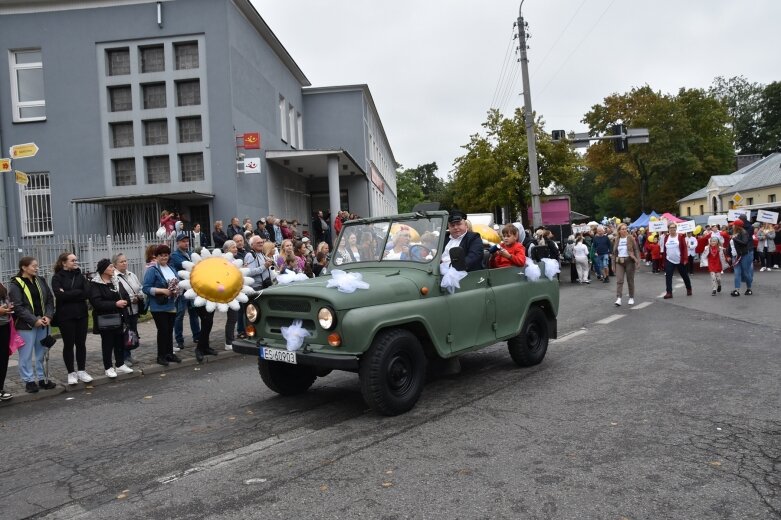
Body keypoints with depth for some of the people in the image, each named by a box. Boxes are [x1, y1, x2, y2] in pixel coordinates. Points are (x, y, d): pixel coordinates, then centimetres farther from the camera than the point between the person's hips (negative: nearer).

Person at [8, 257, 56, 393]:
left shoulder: (41, 281, 9)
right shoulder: (15, 284, -7)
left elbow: (50, 299, 10)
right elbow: (17, 307, -12)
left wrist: (48, 316, -5)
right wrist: (34, 320, -17)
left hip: (43, 323, 5)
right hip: (26, 325, -5)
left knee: (41, 352, 12)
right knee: (26, 354, 1)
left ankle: (42, 378, 21)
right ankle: (29, 381, 11)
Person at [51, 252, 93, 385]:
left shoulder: (80, 276, 7)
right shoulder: (57, 278, -4)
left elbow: (86, 293, -7)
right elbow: (59, 295, -18)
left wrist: (67, 294, -12)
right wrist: (77, 293, -16)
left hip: (81, 314, 3)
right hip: (65, 316, -3)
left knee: (81, 343, 8)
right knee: (68, 344, 5)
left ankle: (82, 371, 17)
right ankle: (71, 373, 15)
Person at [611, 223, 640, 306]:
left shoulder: (630, 238, -1)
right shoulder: (617, 240, 8)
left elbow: (636, 249, -2)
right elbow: (614, 252, 13)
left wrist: (637, 260, -12)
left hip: (629, 261, -2)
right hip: (619, 262, 2)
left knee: (630, 280, 7)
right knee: (619, 280, -8)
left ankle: (631, 298, 19)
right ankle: (618, 298, -14)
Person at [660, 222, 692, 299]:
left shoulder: (680, 236, -8)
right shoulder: (666, 237, 4)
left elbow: (685, 247, -9)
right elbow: (664, 248, 10)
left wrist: (685, 258, -14)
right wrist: (663, 259, 7)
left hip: (680, 261, -3)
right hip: (669, 261, 3)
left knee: (684, 275, 12)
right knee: (668, 276, -5)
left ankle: (689, 289, 32)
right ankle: (669, 292, -2)